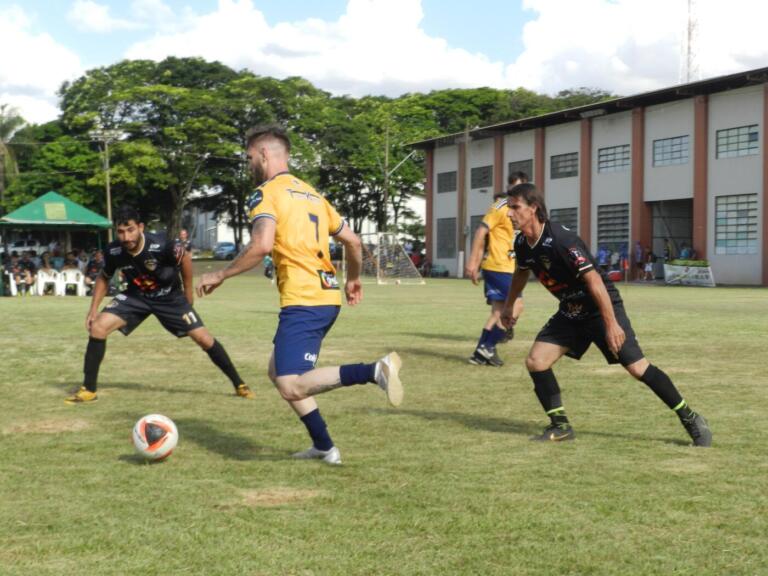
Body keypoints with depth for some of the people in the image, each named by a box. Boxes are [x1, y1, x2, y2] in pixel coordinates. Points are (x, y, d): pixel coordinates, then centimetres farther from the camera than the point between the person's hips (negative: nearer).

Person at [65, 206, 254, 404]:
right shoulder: (114, 251, -22)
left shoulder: (160, 246, -34)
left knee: (203, 338, -7)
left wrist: (188, 292, -4)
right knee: (98, 326, -17)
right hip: (136, 296, 2)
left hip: (169, 297, -2)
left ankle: (239, 384, 11)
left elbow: (185, 257, -12)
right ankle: (88, 389, -5)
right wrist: (94, 308, -8)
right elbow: (104, 278, 0)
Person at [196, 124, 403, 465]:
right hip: (328, 297, 9)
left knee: (291, 387, -14)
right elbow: (352, 241, 23)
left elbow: (261, 246, -21)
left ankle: (374, 371, -26)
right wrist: (354, 279, 39)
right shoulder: (311, 194, 20)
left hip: (303, 301, -9)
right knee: (278, 371, 20)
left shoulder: (266, 193, -4)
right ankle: (324, 447, 18)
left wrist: (220, 276, -10)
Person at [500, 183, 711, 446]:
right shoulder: (522, 244, -3)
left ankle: (691, 419, 5)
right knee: (535, 361, -6)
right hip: (570, 311, 7)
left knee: (637, 367, -9)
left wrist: (611, 324, -31)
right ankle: (560, 426, 6)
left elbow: (593, 279, -30)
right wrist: (509, 305, 31)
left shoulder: (560, 240, -29)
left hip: (600, 307, -7)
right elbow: (522, 272, 20)